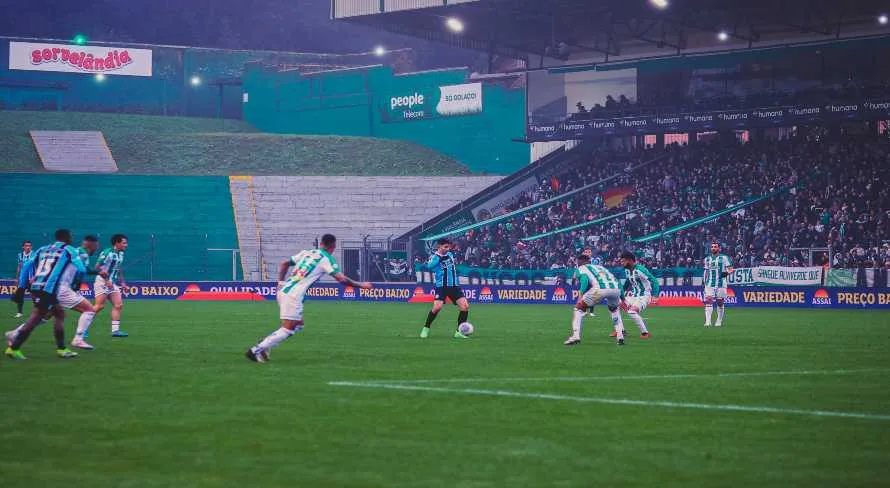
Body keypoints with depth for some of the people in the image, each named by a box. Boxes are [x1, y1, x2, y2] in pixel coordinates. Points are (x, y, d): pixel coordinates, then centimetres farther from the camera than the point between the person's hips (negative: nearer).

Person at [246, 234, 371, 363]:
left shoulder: (306, 253, 18)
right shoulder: (327, 259, -3)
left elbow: (284, 264, 21)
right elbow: (342, 279, -9)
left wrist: (281, 282, 18)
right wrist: (361, 285, 2)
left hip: (283, 291, 8)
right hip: (293, 296, -8)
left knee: (299, 325, 18)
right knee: (288, 330, -4)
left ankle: (264, 344, 11)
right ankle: (256, 350, -8)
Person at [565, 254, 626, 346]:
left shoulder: (582, 268, 23)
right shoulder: (600, 267, 39)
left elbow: (584, 279, 0)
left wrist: (580, 295, -9)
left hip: (600, 288, -5)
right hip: (616, 288, 5)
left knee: (579, 308, 12)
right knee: (614, 309, 36)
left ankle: (575, 336, -2)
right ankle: (620, 337, 26)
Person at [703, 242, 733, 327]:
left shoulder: (724, 258, 2)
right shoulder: (707, 259, 15)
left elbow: (730, 268, 0)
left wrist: (726, 273, -21)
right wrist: (705, 282, 16)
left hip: (721, 283, -2)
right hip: (709, 284, 3)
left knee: (720, 302, 2)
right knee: (708, 301, -11)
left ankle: (719, 321, 14)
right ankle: (707, 321, -15)